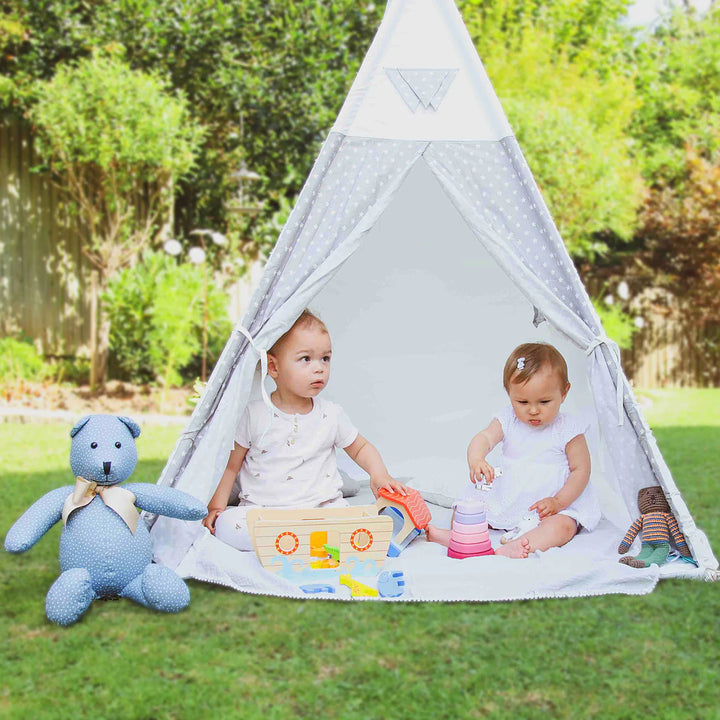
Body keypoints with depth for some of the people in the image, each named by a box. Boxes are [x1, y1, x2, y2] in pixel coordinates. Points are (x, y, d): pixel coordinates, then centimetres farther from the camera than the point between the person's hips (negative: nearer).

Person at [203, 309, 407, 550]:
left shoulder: (331, 415, 4)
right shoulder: (254, 414, -2)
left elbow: (360, 448, 18)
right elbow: (230, 466, 5)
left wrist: (379, 474, -1)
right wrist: (215, 508, -6)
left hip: (323, 507, 0)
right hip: (261, 510, 0)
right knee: (227, 526, -32)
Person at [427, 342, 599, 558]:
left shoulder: (568, 429, -10)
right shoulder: (507, 420, -3)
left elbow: (581, 470, -8)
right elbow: (484, 438, -20)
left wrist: (558, 502, -20)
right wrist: (476, 461, -44)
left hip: (552, 507, -4)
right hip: (505, 501, 4)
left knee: (563, 526, -34)